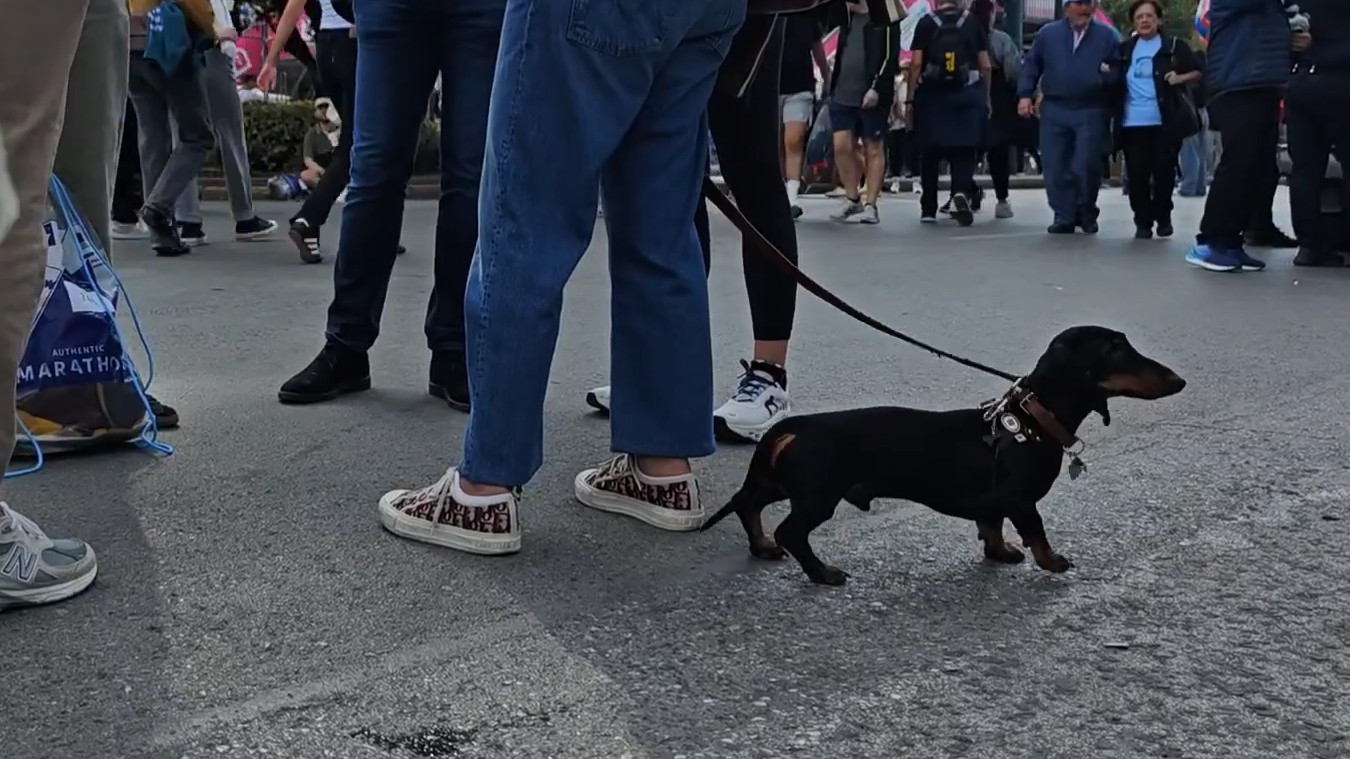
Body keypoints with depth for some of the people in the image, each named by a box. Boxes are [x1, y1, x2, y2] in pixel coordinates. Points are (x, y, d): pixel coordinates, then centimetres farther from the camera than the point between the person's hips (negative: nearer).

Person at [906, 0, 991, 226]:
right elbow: (985, 65, 4)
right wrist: (986, 98, 12)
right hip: (967, 95, 0)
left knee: (930, 152, 9)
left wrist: (911, 96, -1)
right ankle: (962, 191, -24)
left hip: (932, 95, 0)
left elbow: (916, 63, -6)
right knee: (964, 150, 3)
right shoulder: (973, 23, 5)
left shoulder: (926, 23, 1)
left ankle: (928, 208, 14)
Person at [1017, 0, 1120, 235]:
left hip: (1091, 112, -1)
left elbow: (1118, 70, 7)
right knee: (1055, 166, 0)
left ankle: (1086, 213, 15)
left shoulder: (1106, 36, 7)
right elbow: (1031, 66, 9)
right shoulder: (1048, 33, 9)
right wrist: (1025, 94, -1)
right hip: (1054, 110, 2)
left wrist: (1107, 76, -14)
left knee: (1086, 166, -5)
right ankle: (1064, 216, 8)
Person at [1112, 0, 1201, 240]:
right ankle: (1143, 222, 9)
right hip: (1132, 123, 2)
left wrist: (1180, 78, -12)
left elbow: (1199, 72, 6)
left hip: (1165, 122, -2)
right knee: (1137, 175, 0)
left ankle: (1163, 218, 16)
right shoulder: (1125, 49, 14)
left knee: (1163, 172, 0)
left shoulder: (1174, 46, 5)